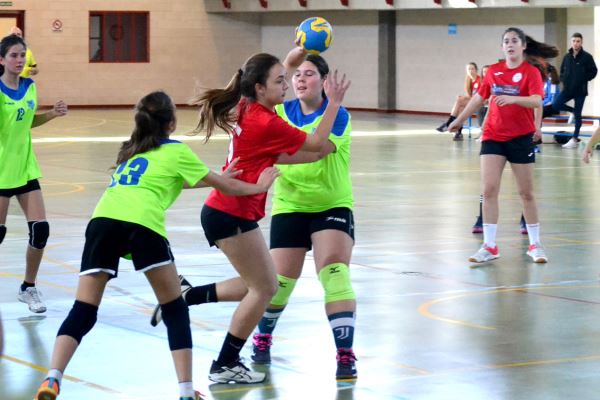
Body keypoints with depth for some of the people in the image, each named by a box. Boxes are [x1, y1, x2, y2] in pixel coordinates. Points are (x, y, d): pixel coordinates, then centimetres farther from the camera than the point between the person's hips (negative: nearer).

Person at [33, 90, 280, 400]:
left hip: (102, 220, 4)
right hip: (141, 224, -4)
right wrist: (258, 187, 44)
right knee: (175, 310, 11)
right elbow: (224, 186, 27)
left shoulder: (132, 151, 34)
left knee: (83, 311, 5)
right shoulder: (176, 151, 18)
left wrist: (218, 179, 57)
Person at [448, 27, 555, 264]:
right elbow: (479, 98, 19)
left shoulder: (531, 72, -6)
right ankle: (489, 246, -2)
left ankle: (534, 244, 18)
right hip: (492, 136, 3)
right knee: (489, 190, -6)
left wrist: (513, 99, -38)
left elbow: (537, 101, -21)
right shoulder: (493, 71, 7)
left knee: (526, 193, 5)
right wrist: (459, 120, 26)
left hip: (520, 137, -3)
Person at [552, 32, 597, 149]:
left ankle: (574, 139, 9)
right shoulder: (567, 57, 6)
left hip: (580, 91, -4)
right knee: (555, 105, -11)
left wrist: (583, 80, -12)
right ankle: (573, 110, 16)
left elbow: (593, 72, -5)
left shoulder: (587, 57, -7)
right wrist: (564, 80, 0)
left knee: (577, 115, 1)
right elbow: (562, 71, 17)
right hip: (567, 89, 4)